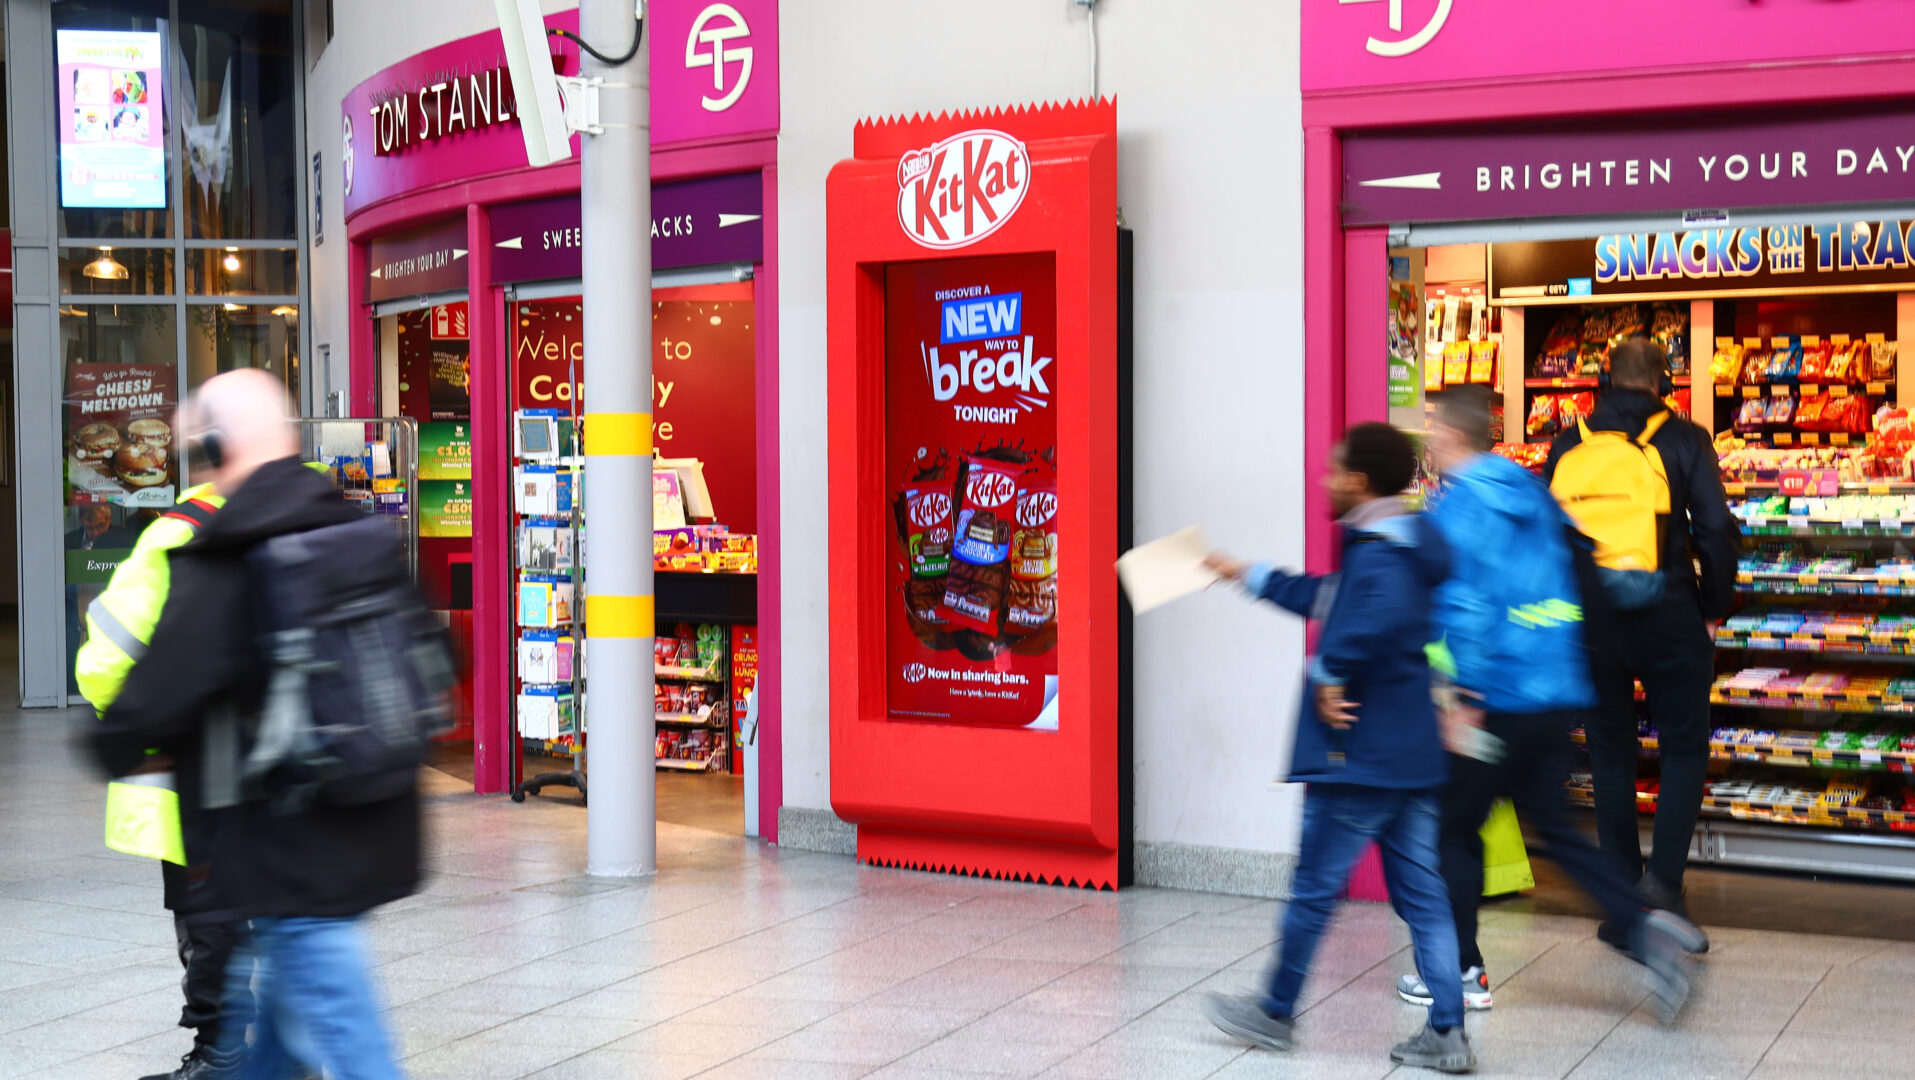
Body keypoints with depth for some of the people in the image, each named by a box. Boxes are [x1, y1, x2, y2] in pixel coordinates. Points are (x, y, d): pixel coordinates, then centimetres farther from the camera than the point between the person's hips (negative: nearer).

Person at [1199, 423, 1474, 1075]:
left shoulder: (1378, 551, -16)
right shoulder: (1402, 547, 16)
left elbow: (1386, 615, -38)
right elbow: (1328, 599, 30)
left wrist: (1330, 672, -24)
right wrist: (1248, 576, 36)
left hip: (1358, 755, -10)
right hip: (1409, 755, 10)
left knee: (1313, 890, 4)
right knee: (1420, 894, 9)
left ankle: (1276, 1014, 17)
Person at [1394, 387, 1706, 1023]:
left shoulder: (1457, 509, -12)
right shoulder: (1532, 496, 13)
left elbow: (1464, 607, -20)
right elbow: (1565, 586, 18)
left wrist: (1461, 700, -19)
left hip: (1497, 701, -8)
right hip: (1559, 693, 8)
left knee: (1455, 829, 7)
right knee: (1555, 829, 16)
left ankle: (1462, 974, 14)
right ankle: (1645, 928, -1)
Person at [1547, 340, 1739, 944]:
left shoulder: (1569, 445, 6)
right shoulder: (1683, 440, -2)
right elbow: (1718, 531, -7)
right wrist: (1712, 610, 4)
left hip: (1591, 622, 3)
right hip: (1667, 617, -2)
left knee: (1611, 758, 10)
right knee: (1685, 750, 8)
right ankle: (1664, 880, -8)